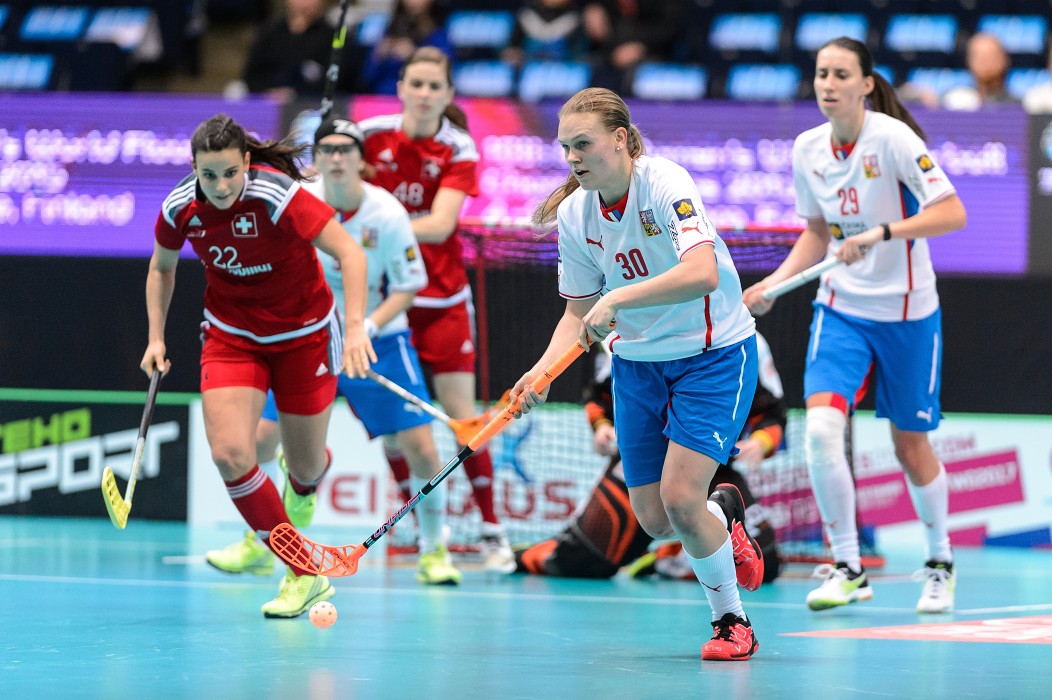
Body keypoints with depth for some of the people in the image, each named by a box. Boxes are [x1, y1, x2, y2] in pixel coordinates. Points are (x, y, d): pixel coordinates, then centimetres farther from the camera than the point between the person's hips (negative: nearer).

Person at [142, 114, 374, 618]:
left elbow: (350, 254, -31)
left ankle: (305, 473, 50)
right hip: (231, 337, 3)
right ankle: (305, 573, -6)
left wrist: (356, 328, -42)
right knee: (229, 454, -19)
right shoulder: (180, 209, -14)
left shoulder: (279, 197, -28)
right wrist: (156, 338, 2)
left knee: (306, 470, 6)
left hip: (302, 335, -3)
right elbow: (161, 267, 8)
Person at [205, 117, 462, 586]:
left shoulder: (387, 214, -17)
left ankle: (433, 552, 9)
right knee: (263, 438, -5)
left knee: (421, 449, -11)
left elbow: (407, 288, -10)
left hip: (378, 342, -2)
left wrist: (368, 328, -23)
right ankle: (259, 547, 14)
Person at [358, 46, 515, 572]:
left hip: (441, 299, -1)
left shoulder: (458, 150, -9)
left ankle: (492, 531, 2)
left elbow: (440, 224, -22)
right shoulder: (371, 134, -5)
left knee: (462, 414, -4)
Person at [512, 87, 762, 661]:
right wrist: (541, 371, -14)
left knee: (679, 496, -18)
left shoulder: (665, 183, -23)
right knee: (655, 520, 2)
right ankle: (723, 516, 38)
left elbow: (702, 273, -37)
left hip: (712, 354, -5)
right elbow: (580, 312, 3)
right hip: (638, 361, 5)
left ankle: (732, 623, 4)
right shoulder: (573, 215, -6)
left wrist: (616, 300, -42)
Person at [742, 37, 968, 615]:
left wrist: (881, 232, -33)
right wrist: (773, 284, 1)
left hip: (906, 312, -3)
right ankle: (846, 569, -6)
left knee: (910, 446, 8)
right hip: (841, 307, 3)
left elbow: (952, 213, -23)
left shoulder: (893, 138, -16)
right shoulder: (807, 150, 0)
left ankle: (940, 563, 32)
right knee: (821, 428, -17)